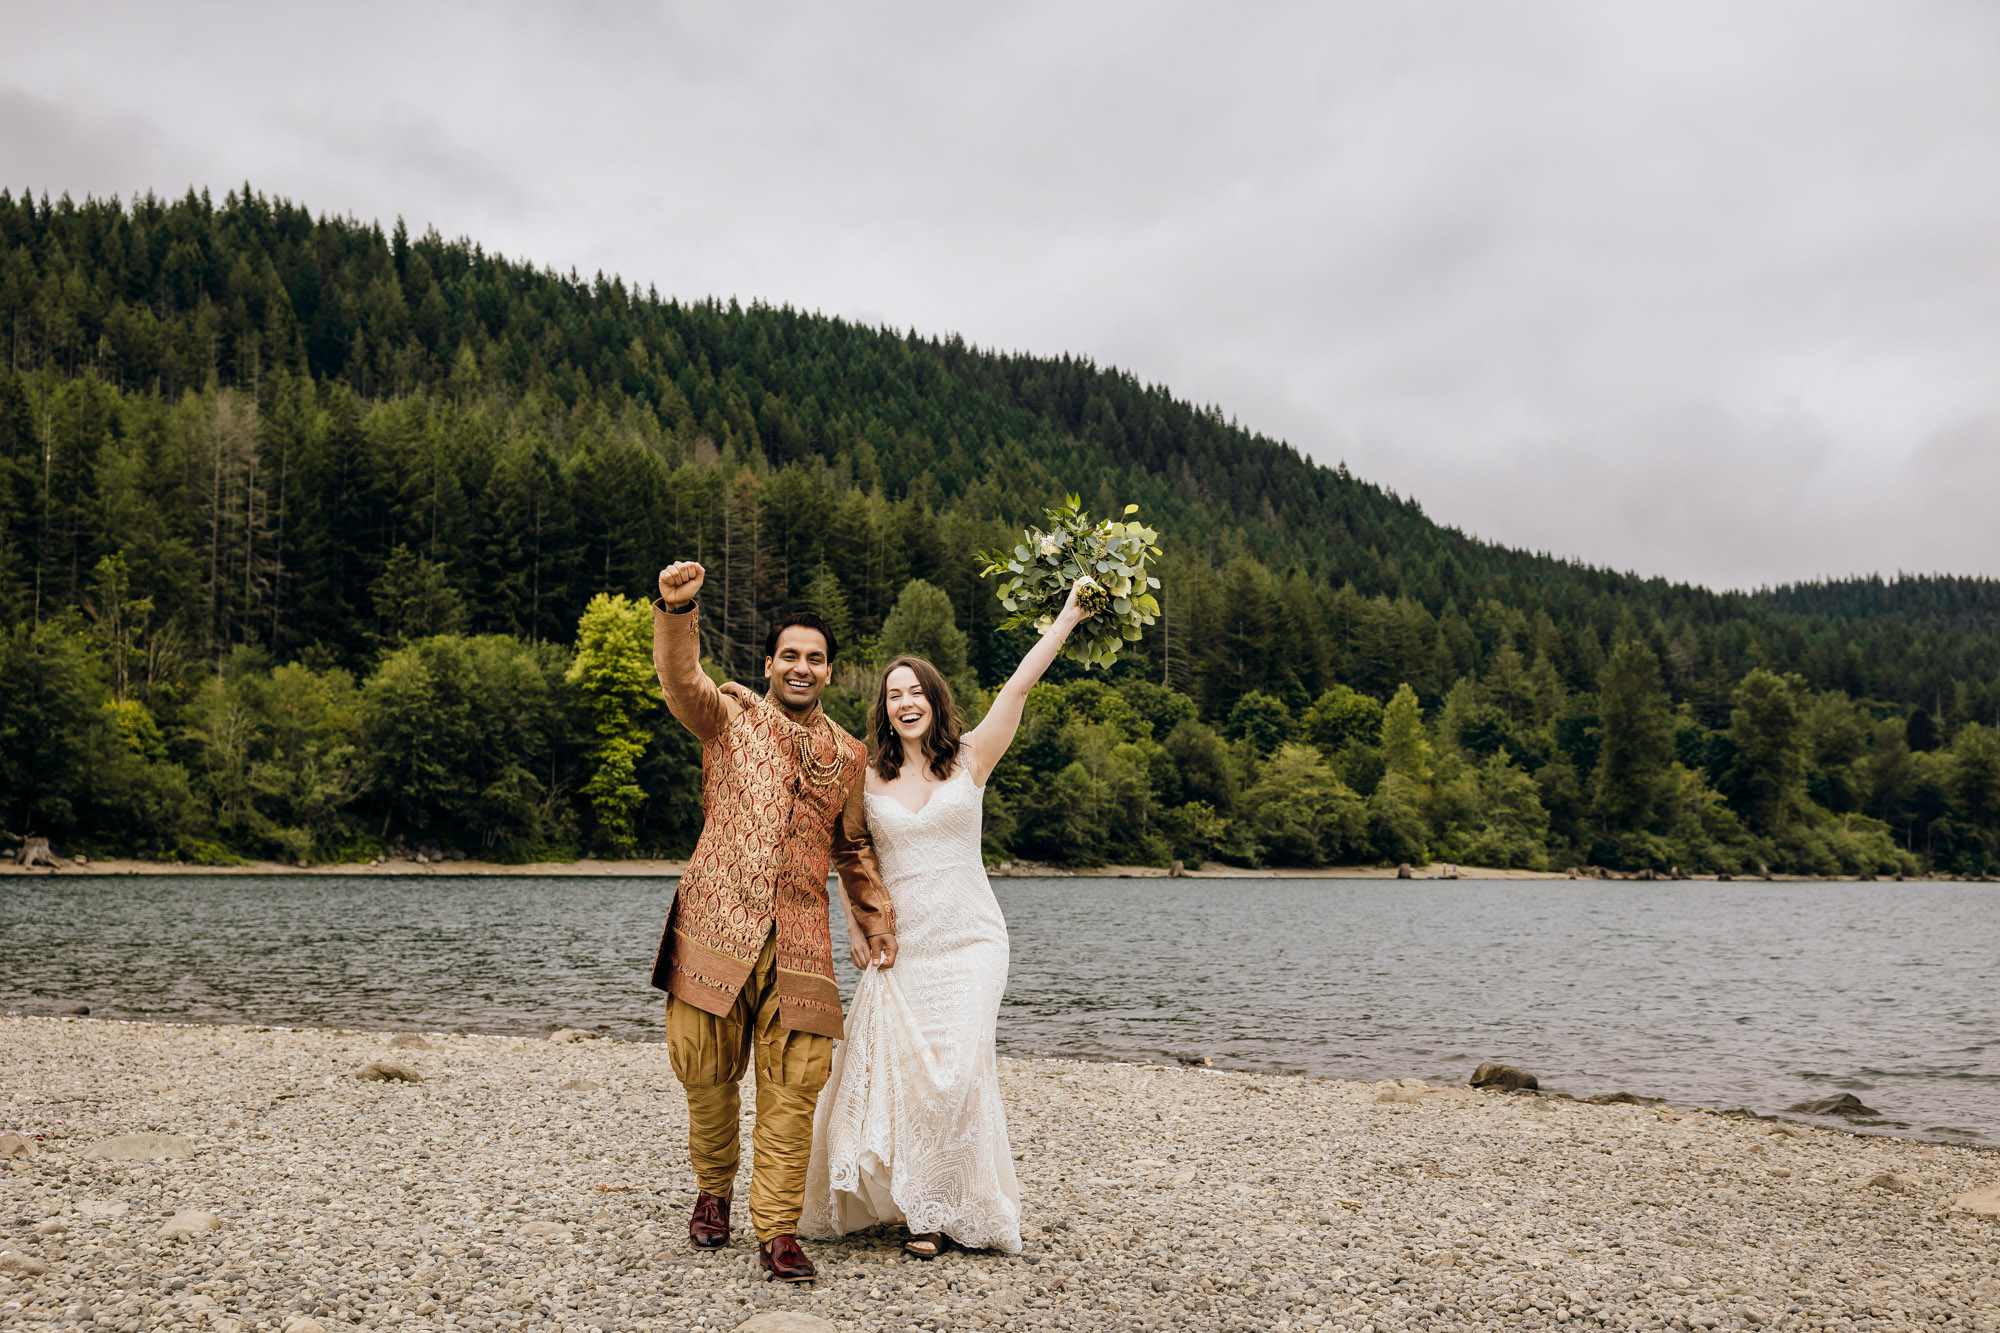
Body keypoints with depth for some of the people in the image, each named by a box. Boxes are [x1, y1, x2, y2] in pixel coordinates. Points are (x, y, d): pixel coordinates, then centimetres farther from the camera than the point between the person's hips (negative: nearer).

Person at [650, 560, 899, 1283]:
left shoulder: (847, 754, 15)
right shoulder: (731, 713, 5)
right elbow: (681, 681, -17)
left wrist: (876, 919, 19)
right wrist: (677, 609, -35)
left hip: (799, 939, 2)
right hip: (717, 923, -2)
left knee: (792, 1085, -3)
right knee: (708, 1072, 6)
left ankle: (777, 1230, 5)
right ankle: (713, 1189, 32)